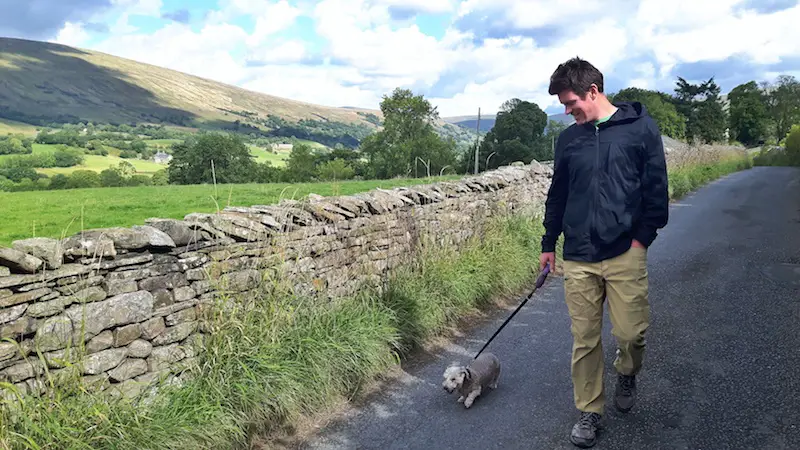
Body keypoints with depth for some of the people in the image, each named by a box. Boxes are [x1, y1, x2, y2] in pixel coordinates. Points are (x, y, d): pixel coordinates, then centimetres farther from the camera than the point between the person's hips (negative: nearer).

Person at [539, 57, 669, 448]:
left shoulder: (640, 127, -1)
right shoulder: (568, 139, 9)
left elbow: (656, 187, 0)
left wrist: (642, 238, -6)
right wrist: (548, 244, 17)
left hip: (625, 254, -3)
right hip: (578, 258, 3)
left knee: (630, 332, -1)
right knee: (584, 339, 6)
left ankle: (626, 373, 34)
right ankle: (589, 412, 22)